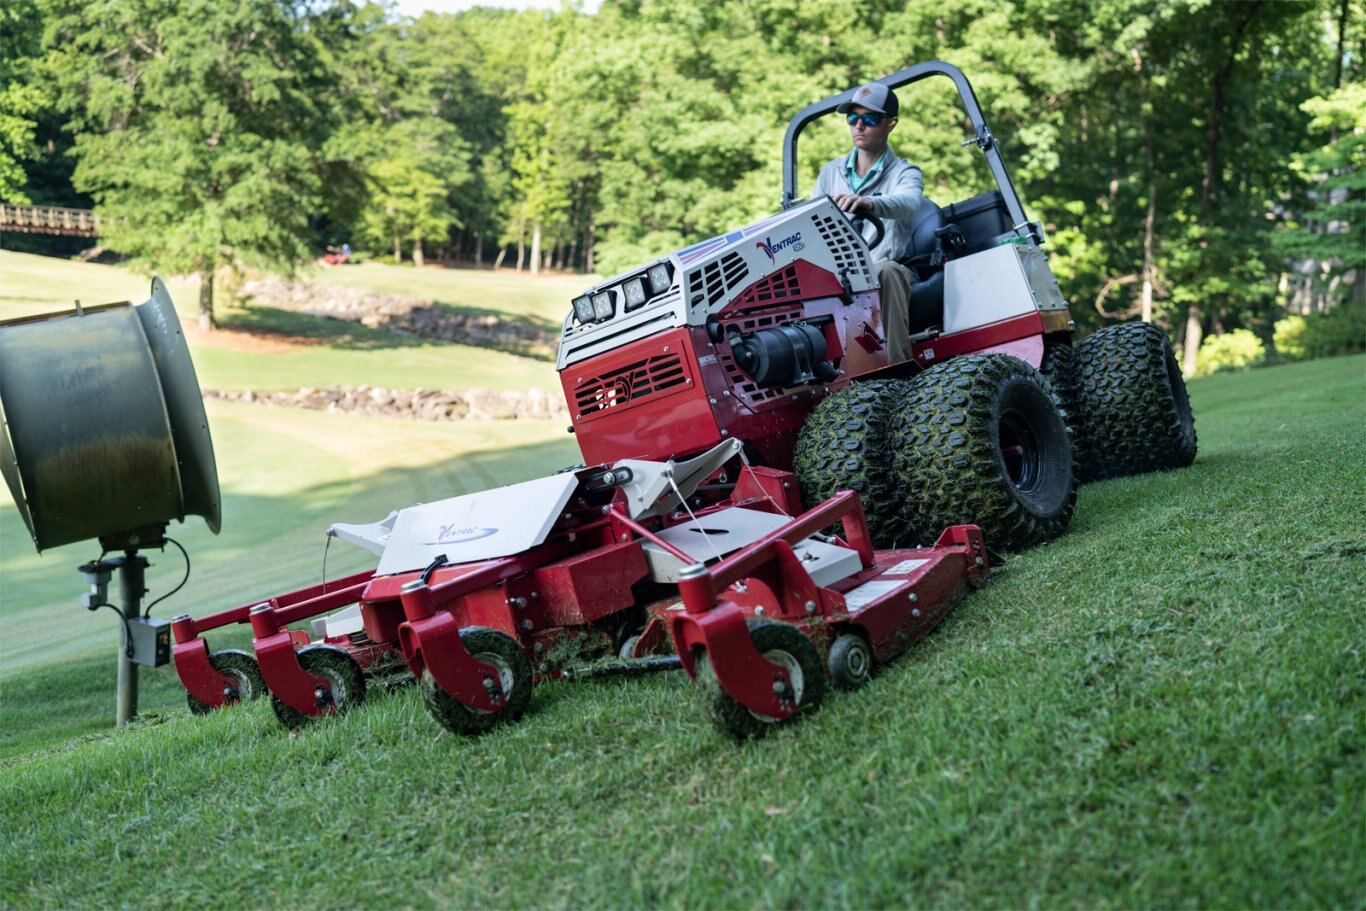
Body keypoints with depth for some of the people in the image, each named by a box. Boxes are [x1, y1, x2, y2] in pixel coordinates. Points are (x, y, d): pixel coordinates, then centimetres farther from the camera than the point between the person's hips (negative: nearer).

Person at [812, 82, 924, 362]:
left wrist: (869, 203, -42)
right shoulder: (831, 171, 21)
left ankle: (897, 365, -40)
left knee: (885, 271, -38)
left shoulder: (904, 173, 7)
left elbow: (907, 203, -19)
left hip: (883, 275, -3)